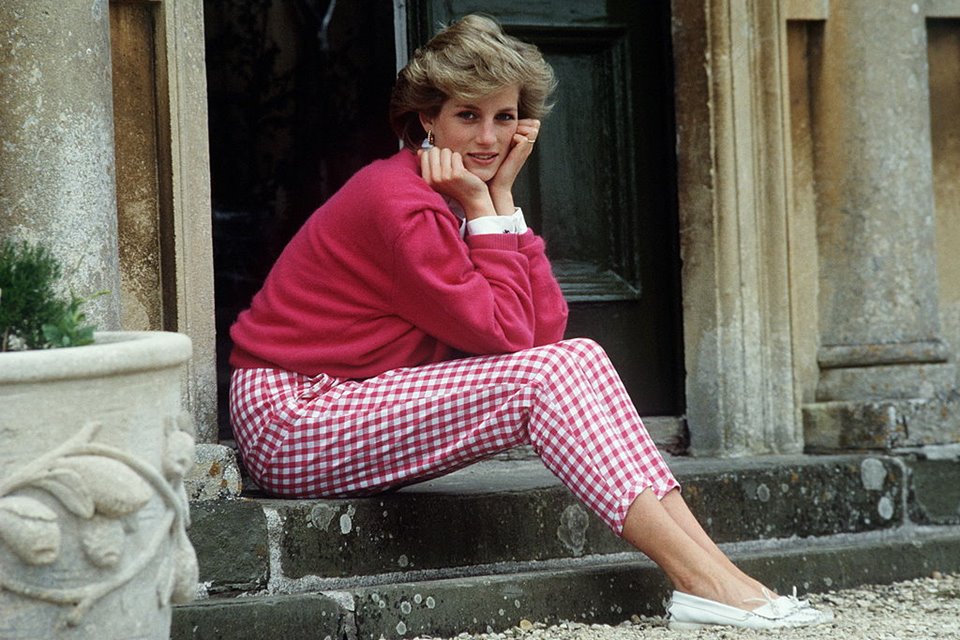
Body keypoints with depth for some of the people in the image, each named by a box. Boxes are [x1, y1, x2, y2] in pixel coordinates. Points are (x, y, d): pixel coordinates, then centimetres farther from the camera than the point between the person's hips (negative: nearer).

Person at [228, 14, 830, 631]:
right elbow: (506, 334, -18)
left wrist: (502, 196, -5)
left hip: (358, 405, 8)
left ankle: (711, 563, -15)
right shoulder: (399, 202, -19)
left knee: (579, 359, -7)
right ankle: (701, 581, -23)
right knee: (545, 377, -20)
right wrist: (484, 208, -13)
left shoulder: (461, 195, 9)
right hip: (290, 421, -8)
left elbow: (546, 330, -4)